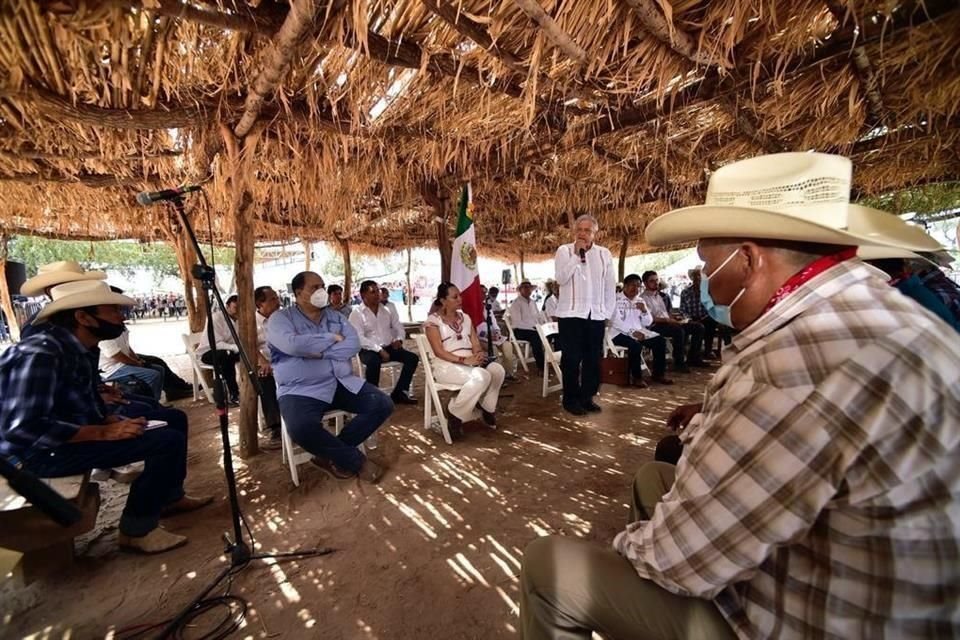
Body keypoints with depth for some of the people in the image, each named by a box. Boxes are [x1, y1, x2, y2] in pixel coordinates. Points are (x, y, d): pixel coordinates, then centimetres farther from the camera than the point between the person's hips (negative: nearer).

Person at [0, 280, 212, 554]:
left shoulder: (78, 348, 5)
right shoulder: (41, 353, -24)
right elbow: (24, 429, -29)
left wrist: (115, 421, -5)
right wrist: (104, 432, -26)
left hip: (76, 431, 9)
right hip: (40, 452, -9)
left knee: (175, 419, 9)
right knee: (169, 440, -23)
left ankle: (169, 496, 21)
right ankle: (137, 529, -5)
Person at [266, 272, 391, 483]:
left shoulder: (336, 317, 13)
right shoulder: (280, 318, 1)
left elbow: (354, 345, -2)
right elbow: (293, 345, -21)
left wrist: (321, 352, -15)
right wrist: (332, 337, -10)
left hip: (342, 383, 5)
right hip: (301, 390, -4)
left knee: (383, 405, -11)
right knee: (301, 428, -34)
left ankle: (332, 454, -2)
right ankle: (356, 460, -9)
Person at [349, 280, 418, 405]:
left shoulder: (386, 310, 14)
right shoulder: (356, 314, -4)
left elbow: (399, 327, 19)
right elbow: (359, 338, -15)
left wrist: (399, 339, -4)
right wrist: (379, 350, -23)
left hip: (388, 347, 6)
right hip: (369, 350, -5)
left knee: (413, 358, -13)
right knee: (374, 362, -38)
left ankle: (398, 393, -6)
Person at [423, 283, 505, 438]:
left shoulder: (465, 317, 16)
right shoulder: (433, 320, -4)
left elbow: (475, 343, 10)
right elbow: (439, 351, -13)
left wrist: (479, 354, -14)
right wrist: (464, 360, -23)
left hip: (471, 362, 6)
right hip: (447, 365, -6)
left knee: (498, 370, -23)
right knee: (482, 376, -33)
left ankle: (487, 408, 0)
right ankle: (455, 415, -13)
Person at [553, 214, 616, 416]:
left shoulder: (604, 253, 11)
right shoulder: (564, 250, 2)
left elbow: (610, 286, 11)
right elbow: (561, 278, -12)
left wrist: (607, 313, 5)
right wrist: (576, 254, -11)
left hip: (596, 315, 4)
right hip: (571, 313, -3)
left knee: (593, 358, 9)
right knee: (572, 358, 0)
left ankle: (587, 397, 22)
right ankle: (571, 399, 12)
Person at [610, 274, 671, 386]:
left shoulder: (639, 301, 14)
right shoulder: (616, 299, -8)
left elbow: (647, 323, 10)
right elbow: (616, 321, -20)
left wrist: (644, 310, -9)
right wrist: (632, 332, -27)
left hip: (638, 332, 7)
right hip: (620, 333, -7)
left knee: (660, 340, -7)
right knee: (635, 345, -33)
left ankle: (658, 374, 5)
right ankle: (637, 376, -14)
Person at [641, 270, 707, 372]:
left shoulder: (658, 296, 24)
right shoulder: (643, 298, -5)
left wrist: (673, 319, 5)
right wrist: (667, 320, -22)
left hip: (667, 323, 9)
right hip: (655, 326, -9)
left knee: (698, 327, 0)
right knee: (679, 330, -36)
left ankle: (693, 357, 7)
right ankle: (679, 363, -23)